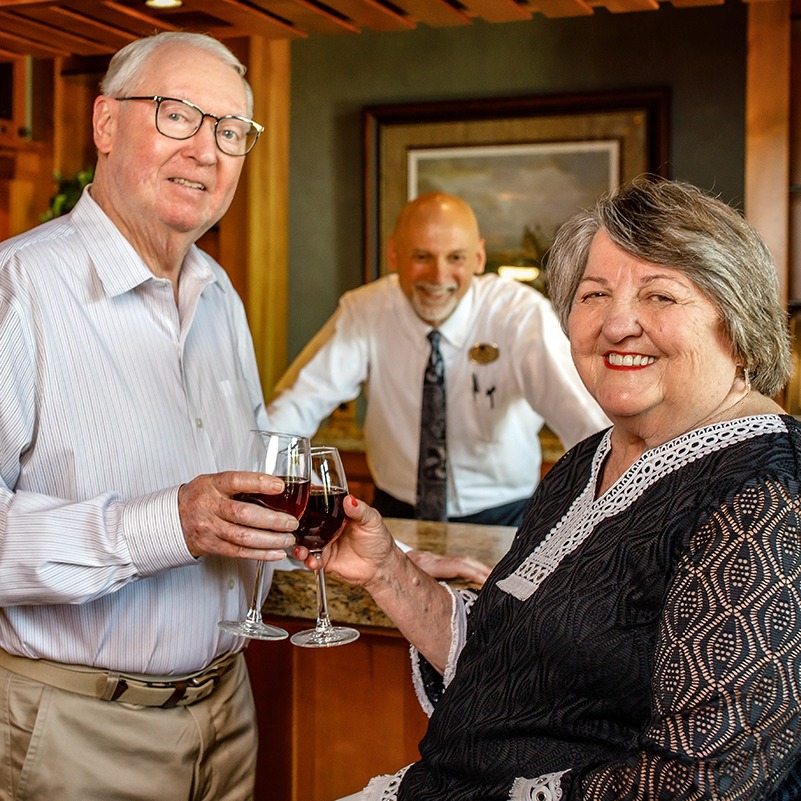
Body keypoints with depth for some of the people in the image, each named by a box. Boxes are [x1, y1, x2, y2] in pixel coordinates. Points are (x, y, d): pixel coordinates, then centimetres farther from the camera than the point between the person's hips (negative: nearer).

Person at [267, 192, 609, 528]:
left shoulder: (521, 313, -13)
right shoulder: (364, 313, -7)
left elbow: (575, 407, -26)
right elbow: (301, 401, -12)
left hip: (500, 518, -1)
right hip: (398, 512, 1)